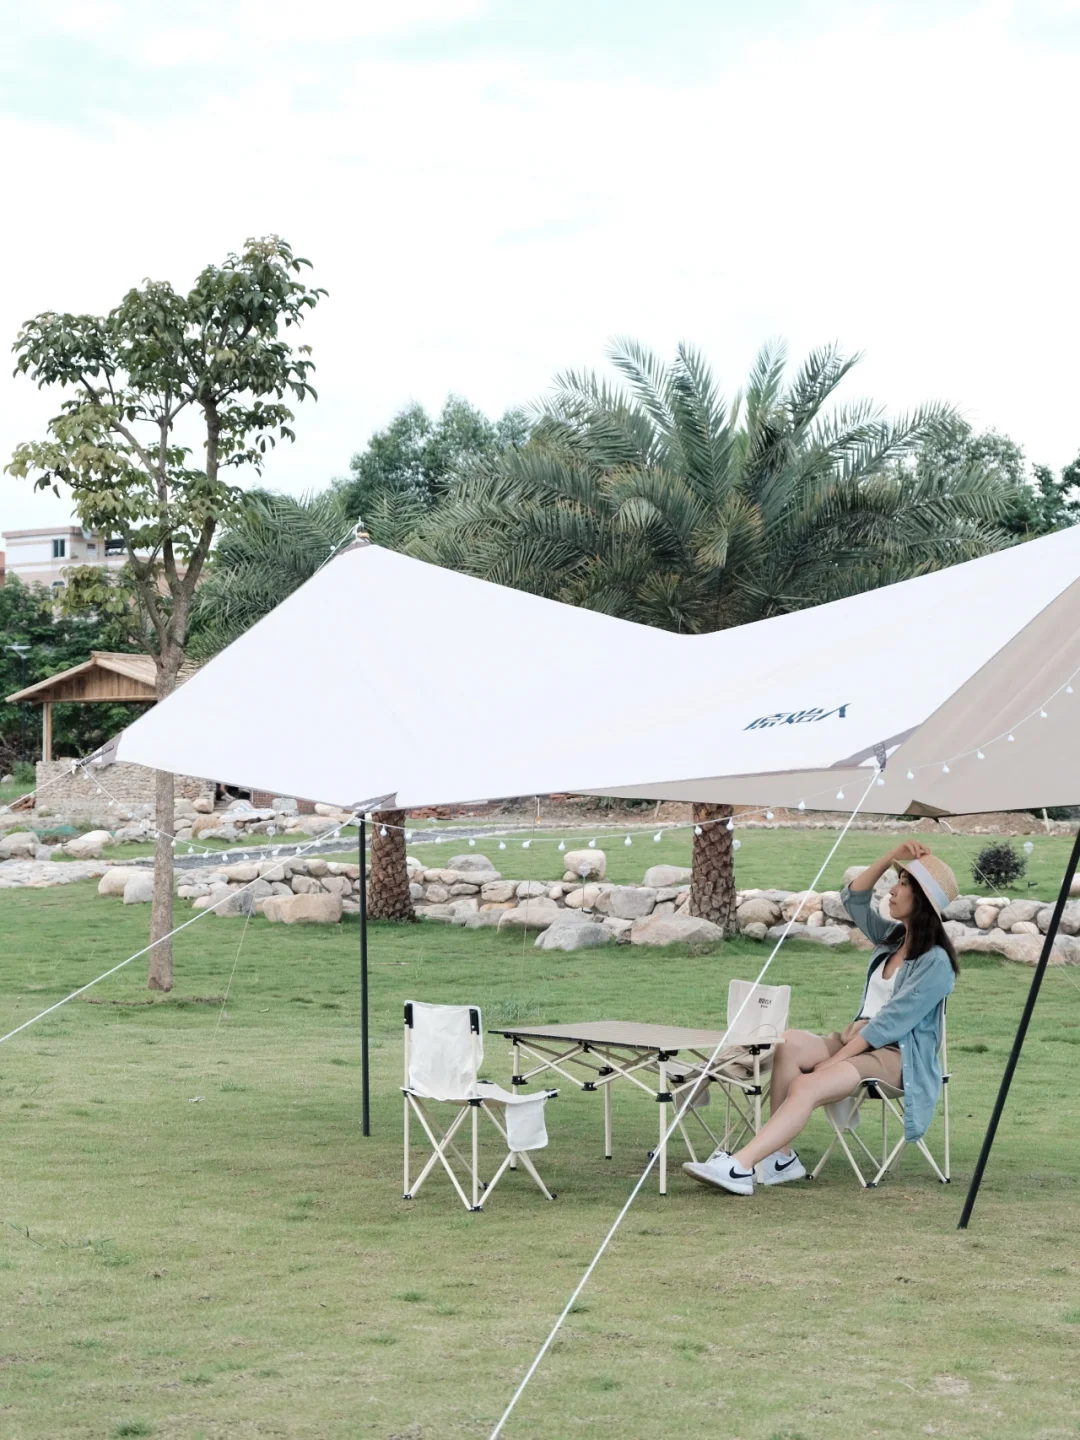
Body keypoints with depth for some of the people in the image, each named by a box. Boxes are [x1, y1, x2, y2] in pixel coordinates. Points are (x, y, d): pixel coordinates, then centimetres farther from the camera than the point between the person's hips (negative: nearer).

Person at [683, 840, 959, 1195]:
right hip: (856, 1040, 8)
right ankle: (780, 1158, -28)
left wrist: (834, 1060, -19)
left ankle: (739, 1167, -38)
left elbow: (891, 1022, -17)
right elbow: (853, 898, 20)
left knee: (805, 1087, -31)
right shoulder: (892, 938, 15)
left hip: (896, 1057, -8)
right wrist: (892, 856, 8)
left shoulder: (935, 962, -12)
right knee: (790, 1043, -24)